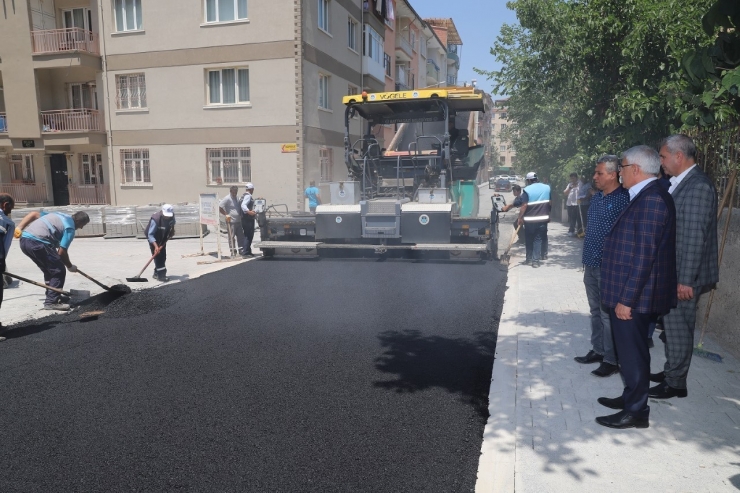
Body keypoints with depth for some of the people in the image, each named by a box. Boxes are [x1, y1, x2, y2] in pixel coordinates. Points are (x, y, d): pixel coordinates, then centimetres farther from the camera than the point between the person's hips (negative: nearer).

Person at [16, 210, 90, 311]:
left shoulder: (59, 215, 24)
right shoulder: (70, 228, -2)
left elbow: (33, 214, 18)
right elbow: (61, 252, -5)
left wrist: (19, 228, 11)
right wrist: (70, 266, 11)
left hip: (24, 240, 9)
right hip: (37, 242, -9)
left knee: (50, 270, 22)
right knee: (59, 271, 1)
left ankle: (53, 297, 32)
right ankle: (51, 302, 0)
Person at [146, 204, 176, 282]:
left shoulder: (171, 216, -20)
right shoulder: (155, 219, -38)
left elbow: (173, 222, 10)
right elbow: (150, 235, -36)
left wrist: (172, 230, -3)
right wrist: (156, 246, -45)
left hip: (163, 236, 7)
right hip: (153, 237, -6)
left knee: (163, 256, 10)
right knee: (157, 255, -14)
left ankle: (157, 274, 24)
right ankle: (161, 275, -12)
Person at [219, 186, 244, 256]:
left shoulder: (237, 198, 15)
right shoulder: (227, 199, -9)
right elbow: (219, 207, -15)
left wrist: (241, 215, 15)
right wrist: (226, 214, -17)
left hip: (238, 221, 8)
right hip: (231, 221, -8)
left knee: (241, 236, 8)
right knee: (232, 237, -2)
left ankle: (241, 250, 14)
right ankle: (233, 252, 3)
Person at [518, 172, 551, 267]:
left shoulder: (527, 190, -8)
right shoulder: (547, 188, 6)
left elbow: (524, 206, -13)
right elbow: (550, 202, 10)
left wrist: (520, 217, -8)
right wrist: (548, 213, 21)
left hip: (529, 219, -3)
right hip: (543, 218, 3)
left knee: (529, 239, 10)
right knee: (539, 239, 9)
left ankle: (529, 258, 17)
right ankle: (542, 255, 12)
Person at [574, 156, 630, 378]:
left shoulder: (623, 199, -13)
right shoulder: (596, 197, 12)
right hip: (591, 265, 8)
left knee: (608, 314, -1)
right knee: (595, 311, 16)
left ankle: (611, 360, 10)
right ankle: (598, 350, 29)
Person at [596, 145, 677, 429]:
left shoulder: (652, 198, -19)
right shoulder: (644, 196, 13)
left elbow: (645, 255, -24)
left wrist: (627, 298, -23)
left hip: (634, 296, -10)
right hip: (628, 292, 10)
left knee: (633, 352, 2)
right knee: (628, 350, 20)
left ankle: (636, 412, 15)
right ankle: (630, 398, 35)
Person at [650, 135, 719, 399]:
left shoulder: (698, 186, -18)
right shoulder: (678, 183, 10)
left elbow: (695, 236, -21)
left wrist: (686, 279, -21)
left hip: (683, 274, -9)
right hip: (671, 271, 9)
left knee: (678, 327, 2)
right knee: (671, 325, 19)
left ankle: (675, 383, 16)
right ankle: (670, 371, 33)